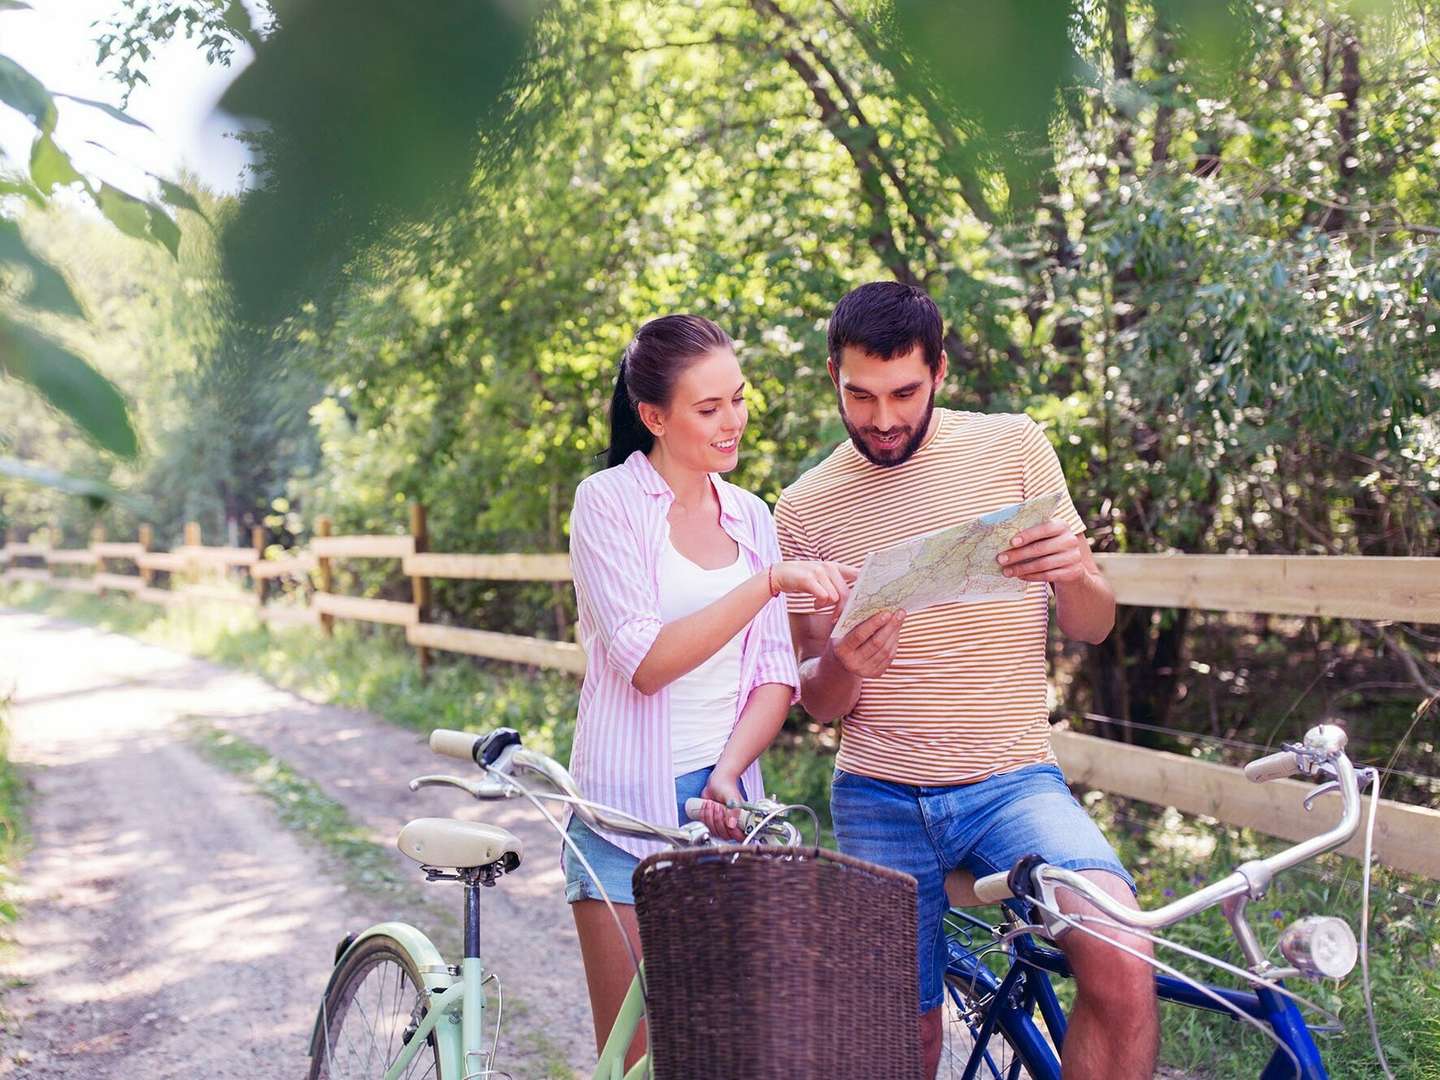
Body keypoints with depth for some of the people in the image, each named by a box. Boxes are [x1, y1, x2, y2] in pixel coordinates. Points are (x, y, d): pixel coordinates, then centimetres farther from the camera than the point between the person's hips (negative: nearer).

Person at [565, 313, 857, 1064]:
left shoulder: (750, 516, 10)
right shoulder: (608, 501, -4)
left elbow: (776, 678, 7)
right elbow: (645, 660, -16)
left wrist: (728, 774, -10)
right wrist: (770, 581, -23)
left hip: (725, 798, 4)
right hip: (629, 806, -4)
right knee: (637, 1053, -2)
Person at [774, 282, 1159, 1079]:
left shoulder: (1013, 446, 1)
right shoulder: (806, 507, 3)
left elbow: (1092, 627, 4)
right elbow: (816, 700, 7)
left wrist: (1073, 572, -20)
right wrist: (842, 667, -17)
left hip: (1012, 782, -1)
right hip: (879, 798, 1)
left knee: (1121, 971, -25)